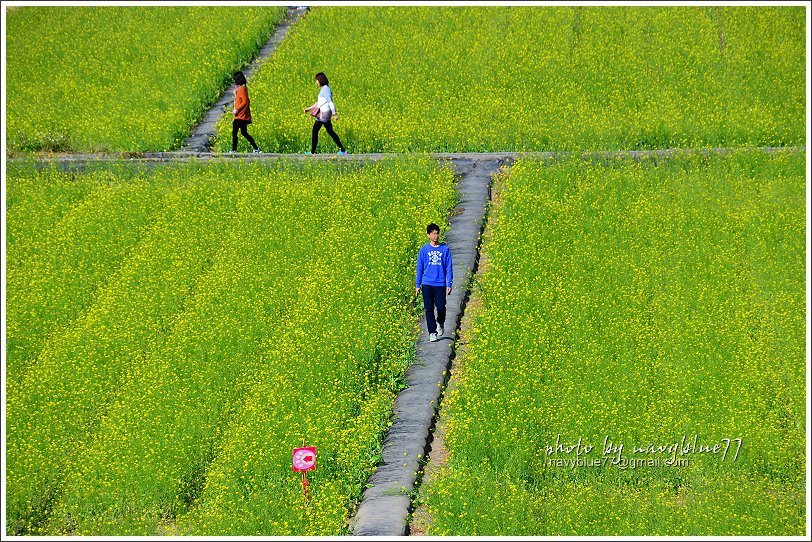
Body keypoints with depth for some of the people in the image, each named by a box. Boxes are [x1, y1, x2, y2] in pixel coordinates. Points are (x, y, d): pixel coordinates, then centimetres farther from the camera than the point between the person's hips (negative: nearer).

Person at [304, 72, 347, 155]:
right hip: (325, 114, 10)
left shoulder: (325, 89, -15)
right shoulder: (324, 89, 16)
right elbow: (319, 102, 24)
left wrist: (334, 113, -25)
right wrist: (310, 108, 26)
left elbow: (330, 102, -21)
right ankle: (342, 149, 11)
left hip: (323, 114, -10)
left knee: (315, 131, -2)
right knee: (330, 131, 12)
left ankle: (312, 151, 3)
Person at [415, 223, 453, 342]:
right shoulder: (424, 250, 5)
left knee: (441, 307, -7)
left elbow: (449, 268, 5)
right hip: (427, 284, 1)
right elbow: (419, 268, 10)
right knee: (429, 309, -1)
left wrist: (449, 284, -1)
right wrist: (417, 285, 7)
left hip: (440, 284, -1)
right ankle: (432, 332, 7)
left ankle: (440, 323, 24)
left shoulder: (445, 249, 3)